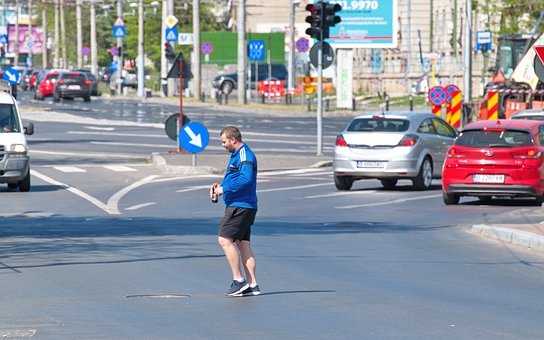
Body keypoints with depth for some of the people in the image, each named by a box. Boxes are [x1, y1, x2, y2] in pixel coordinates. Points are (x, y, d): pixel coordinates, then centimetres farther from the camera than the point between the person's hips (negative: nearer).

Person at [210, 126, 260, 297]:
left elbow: (246, 179, -26)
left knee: (225, 239, -11)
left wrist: (224, 189, -19)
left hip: (240, 205, -11)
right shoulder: (236, 155, 20)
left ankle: (238, 280, -10)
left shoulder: (245, 155, -14)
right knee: (243, 244, 8)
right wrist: (220, 186, 12)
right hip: (241, 206, 11)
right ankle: (252, 285, 7)